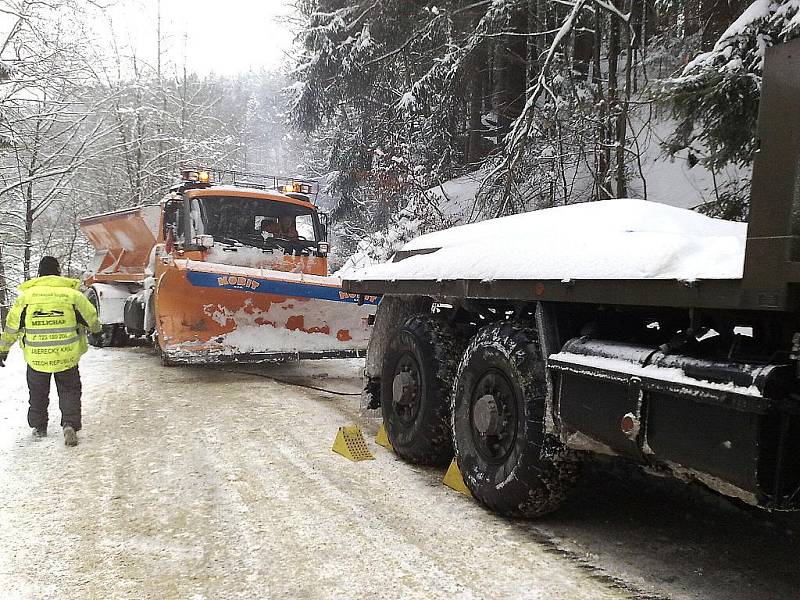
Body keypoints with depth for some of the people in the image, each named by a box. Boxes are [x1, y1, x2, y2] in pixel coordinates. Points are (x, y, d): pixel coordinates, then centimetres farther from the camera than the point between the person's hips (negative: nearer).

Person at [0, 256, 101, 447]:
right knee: (69, 391, 10)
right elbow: (91, 318, 6)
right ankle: (70, 425, -7)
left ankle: (39, 427, 28)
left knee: (38, 393, 20)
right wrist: (96, 329, 29)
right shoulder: (72, 294, -6)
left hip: (36, 356, 1)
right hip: (67, 356, -1)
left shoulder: (25, 296, -2)